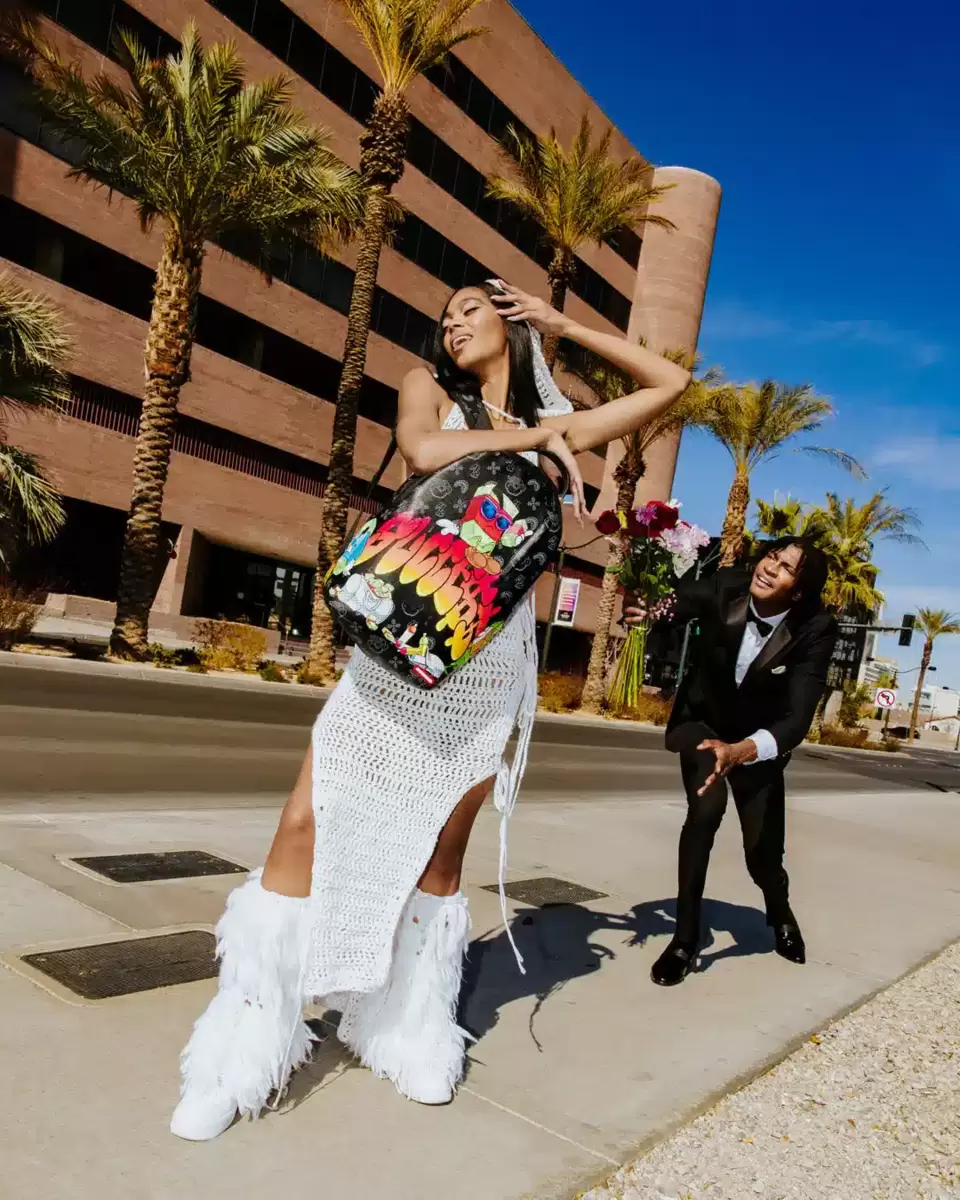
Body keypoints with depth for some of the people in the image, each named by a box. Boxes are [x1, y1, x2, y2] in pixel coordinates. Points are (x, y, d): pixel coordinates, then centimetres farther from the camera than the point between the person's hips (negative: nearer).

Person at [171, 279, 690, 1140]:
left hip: (492, 653, 1)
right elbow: (422, 449, -13)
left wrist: (567, 327, 17)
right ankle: (244, 1054, 4)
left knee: (442, 847, 7)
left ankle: (414, 1033, 24)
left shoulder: (558, 425, 14)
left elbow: (671, 384, 18)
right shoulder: (428, 388, 10)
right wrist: (532, 436, -5)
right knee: (308, 822, -7)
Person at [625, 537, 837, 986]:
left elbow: (797, 719, -35)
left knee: (762, 850, 1)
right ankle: (685, 937, -7)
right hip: (702, 720, 0)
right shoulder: (725, 587, -27)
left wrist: (741, 751, -53)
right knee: (707, 805, -28)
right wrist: (640, 609, -46)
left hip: (759, 739, 0)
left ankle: (779, 911, 43)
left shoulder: (815, 629, -30)